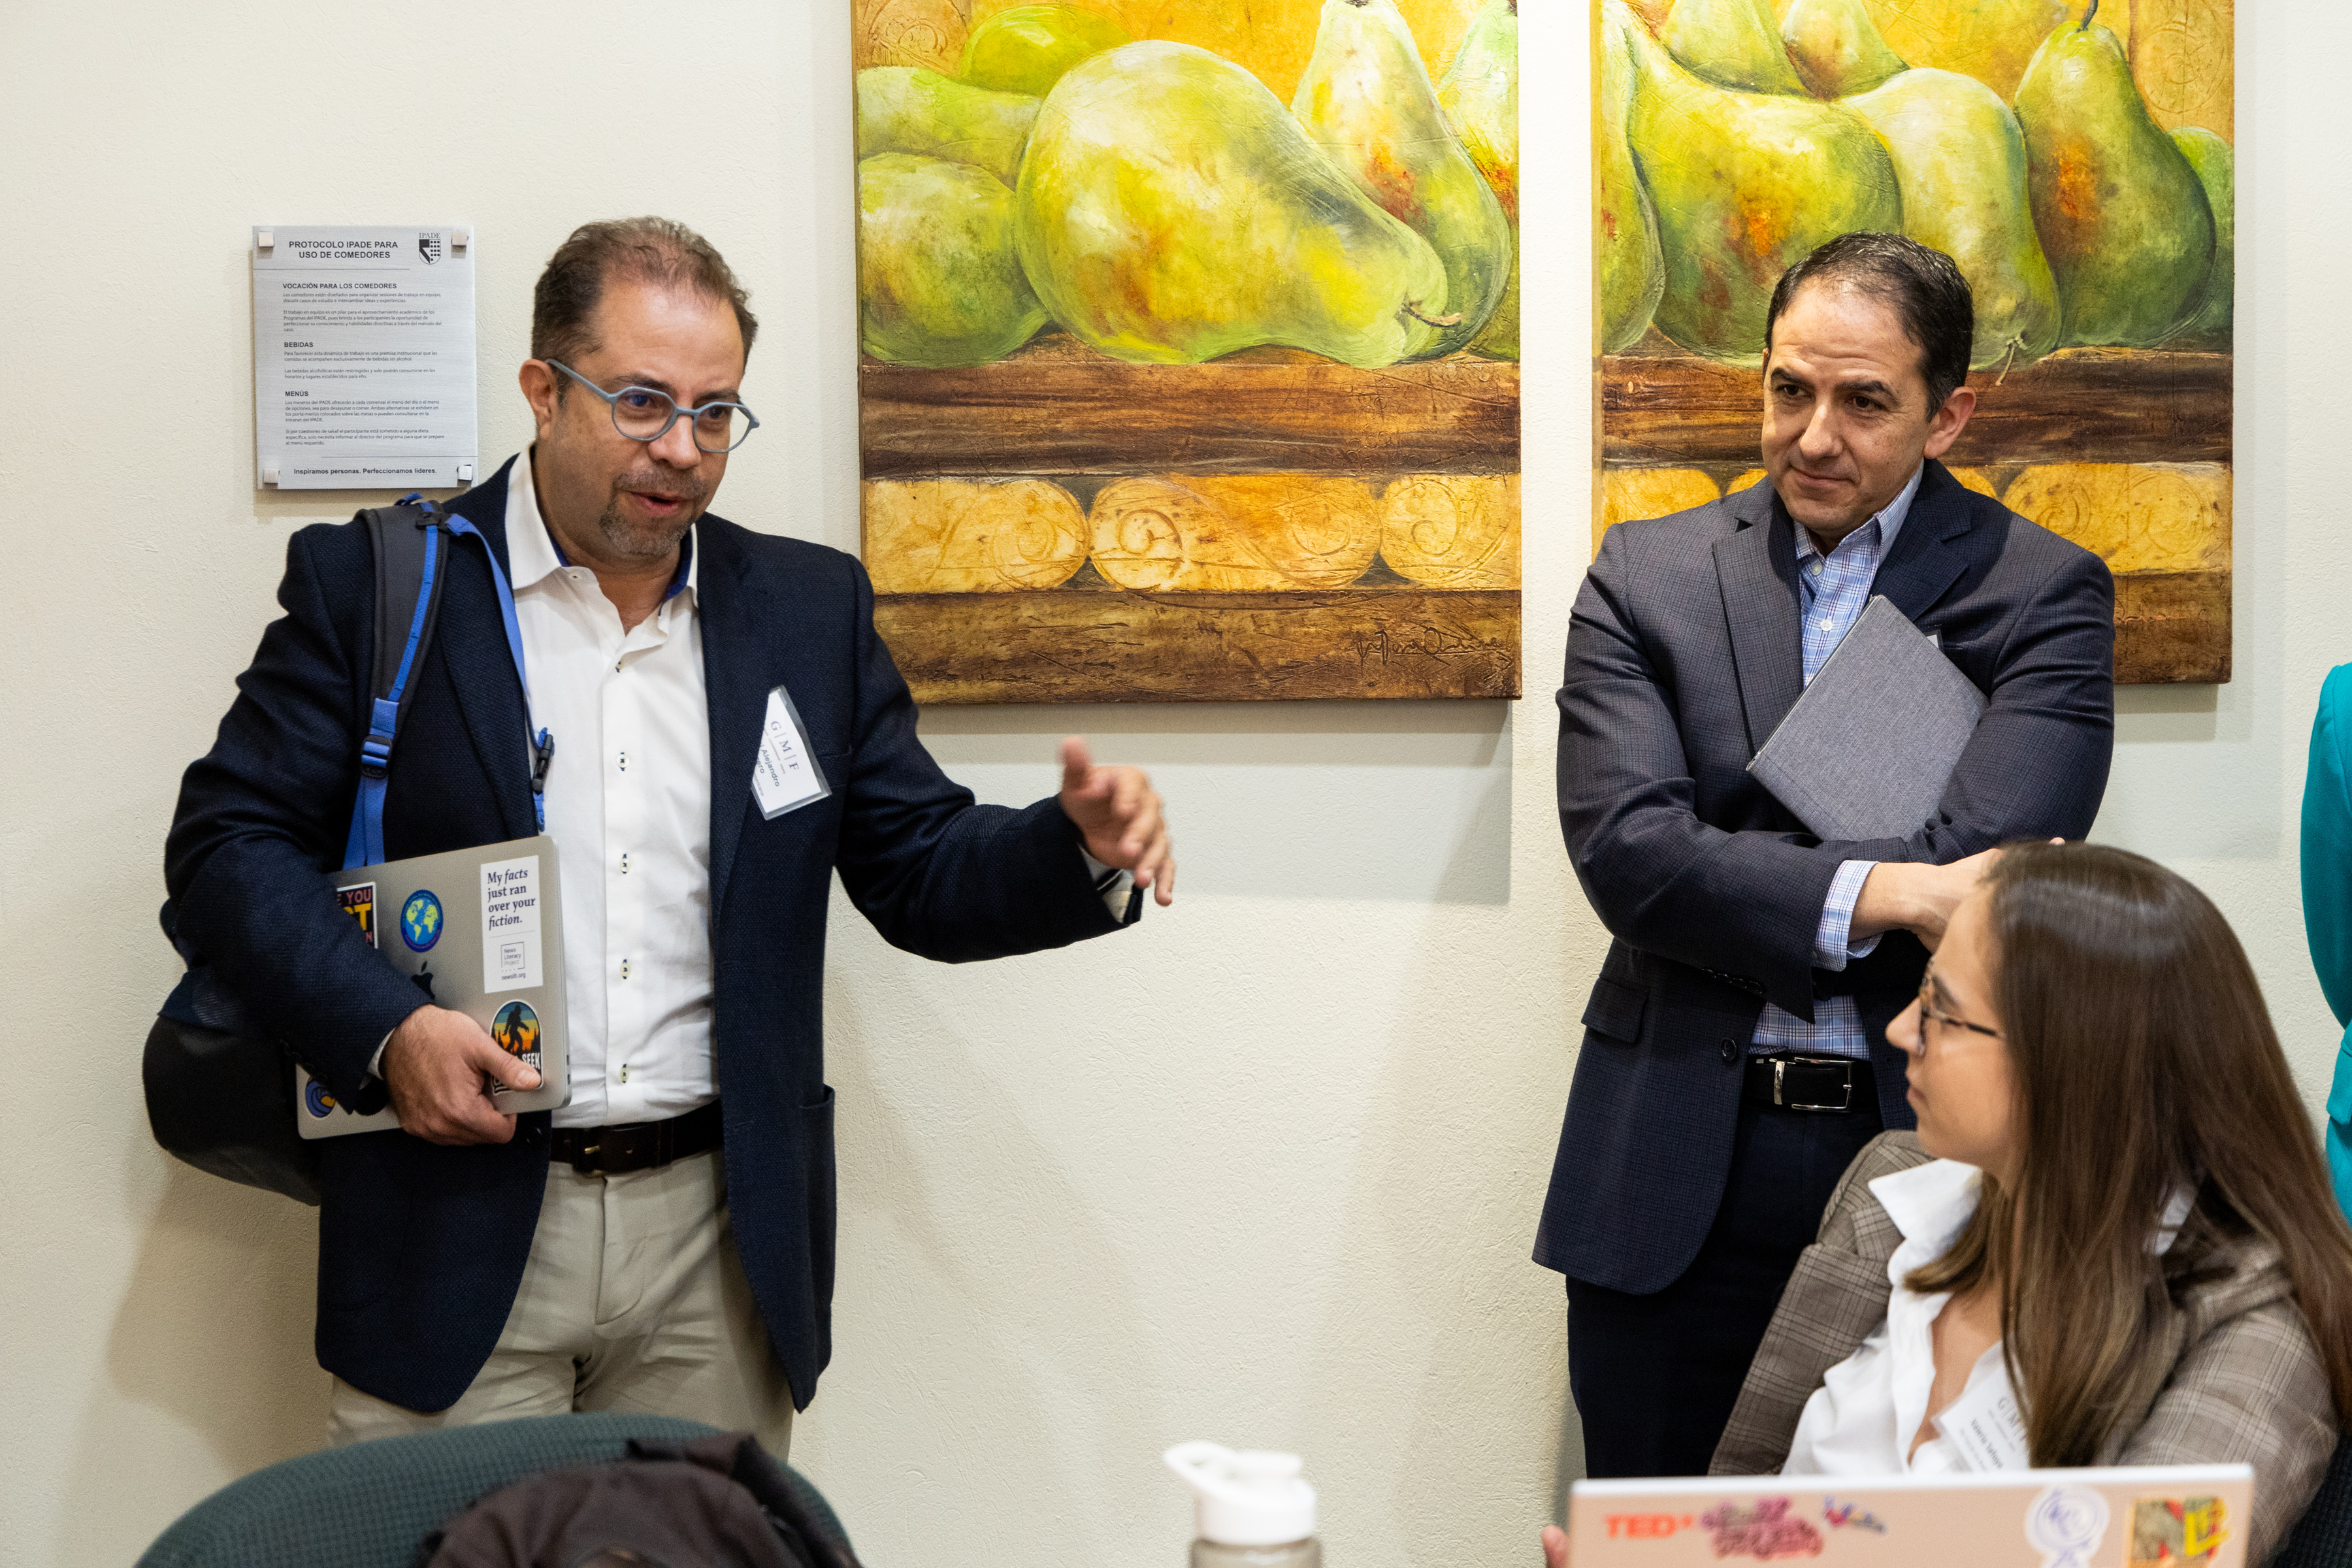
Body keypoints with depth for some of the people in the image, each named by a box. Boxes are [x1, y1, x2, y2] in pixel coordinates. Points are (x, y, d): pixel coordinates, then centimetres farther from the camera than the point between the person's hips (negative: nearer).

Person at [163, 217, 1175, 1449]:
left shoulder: (810, 607, 9)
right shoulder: (376, 584, 1)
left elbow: (923, 876, 10)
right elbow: (225, 846, -2)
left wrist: (1084, 849, -10)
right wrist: (386, 1027, -17)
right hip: (457, 1238, -2)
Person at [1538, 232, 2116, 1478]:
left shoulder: (2042, 594, 0)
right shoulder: (1647, 577, 4)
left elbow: (1981, 862, -15)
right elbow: (1622, 850, -10)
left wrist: (1718, 880, -12)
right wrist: (1884, 890, -20)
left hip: (1926, 1148, -1)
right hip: (1677, 1177, 1)